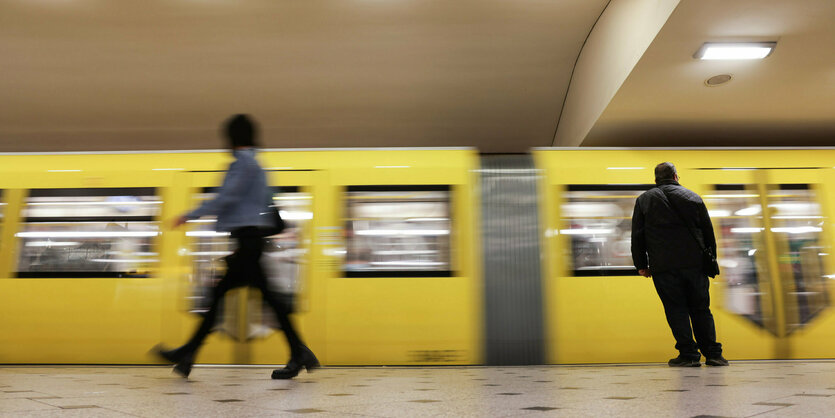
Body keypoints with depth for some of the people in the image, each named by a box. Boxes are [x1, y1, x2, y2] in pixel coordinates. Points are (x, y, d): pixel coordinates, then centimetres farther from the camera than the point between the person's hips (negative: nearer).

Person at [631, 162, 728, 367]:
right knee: (701, 309, 11)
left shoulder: (643, 200, 7)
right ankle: (713, 353, 12)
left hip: (663, 267, -2)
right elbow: (709, 232, 14)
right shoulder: (693, 197, 11)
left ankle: (688, 354, 2)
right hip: (695, 263, 2)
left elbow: (637, 236, 4)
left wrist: (641, 265, 10)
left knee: (676, 310, 3)